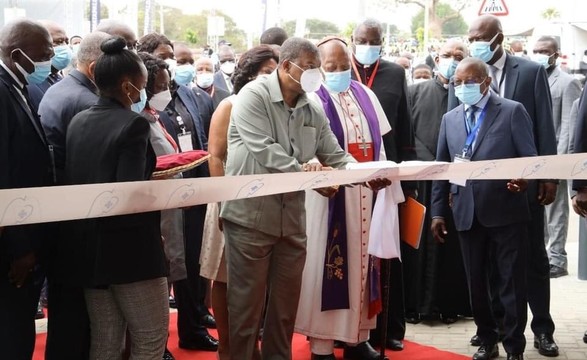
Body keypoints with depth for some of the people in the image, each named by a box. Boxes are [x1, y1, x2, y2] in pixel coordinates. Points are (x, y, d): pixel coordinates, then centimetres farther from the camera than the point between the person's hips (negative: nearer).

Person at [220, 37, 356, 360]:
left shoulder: (312, 109, 10)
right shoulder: (253, 96, -10)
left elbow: (335, 155, 9)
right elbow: (264, 150, -21)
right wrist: (305, 172, -24)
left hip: (292, 218, 6)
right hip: (251, 215, -6)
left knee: (286, 300, 14)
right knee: (247, 300, 3)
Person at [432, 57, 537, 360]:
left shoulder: (512, 111, -1)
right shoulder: (450, 119, 13)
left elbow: (529, 158, -6)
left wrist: (523, 178, -28)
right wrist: (437, 211, 8)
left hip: (505, 210, -4)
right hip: (467, 213, 4)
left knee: (511, 282, 2)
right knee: (476, 282, 12)